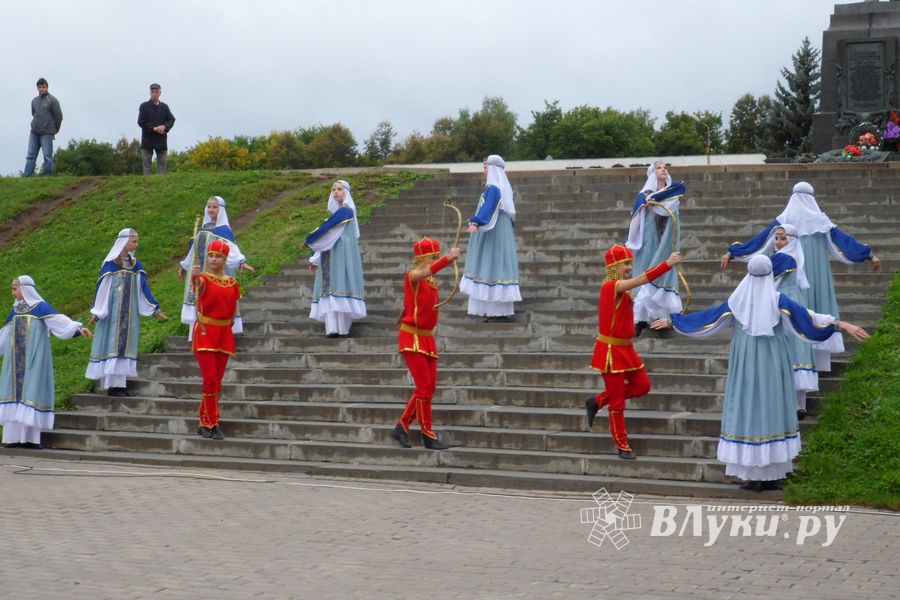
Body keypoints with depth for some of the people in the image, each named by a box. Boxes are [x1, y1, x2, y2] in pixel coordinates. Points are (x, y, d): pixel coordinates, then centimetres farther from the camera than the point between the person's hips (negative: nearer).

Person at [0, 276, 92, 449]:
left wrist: (79, 327, -33)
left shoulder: (40, 307, -5)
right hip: (16, 359, 6)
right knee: (15, 390, 2)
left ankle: (30, 436, -6)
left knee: (32, 389, -7)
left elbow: (59, 319, -18)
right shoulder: (15, 310, 13)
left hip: (33, 358, -6)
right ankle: (14, 436, 3)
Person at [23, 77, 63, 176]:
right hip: (34, 132, 5)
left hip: (47, 133, -5)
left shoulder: (53, 100, -5)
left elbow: (59, 116, -3)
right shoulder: (34, 100, 12)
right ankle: (27, 176, 2)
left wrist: (55, 130, 4)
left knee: (47, 156, -4)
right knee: (31, 155, 2)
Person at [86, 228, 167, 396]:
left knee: (125, 345, 5)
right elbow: (102, 288, -8)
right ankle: (112, 385, -5)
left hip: (130, 313, 6)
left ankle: (120, 383, 8)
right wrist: (97, 313, -9)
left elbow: (143, 288, 10)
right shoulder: (110, 264, -8)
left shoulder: (135, 265, 8)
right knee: (113, 344, -6)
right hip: (113, 312, -6)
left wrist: (155, 309, 7)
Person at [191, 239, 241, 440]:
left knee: (216, 382, 7)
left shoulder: (232, 283, 6)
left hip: (224, 333, 5)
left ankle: (205, 422, 17)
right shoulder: (204, 279, -7)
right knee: (210, 378, -12)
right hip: (205, 332, -5)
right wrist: (194, 276, -56)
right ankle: (212, 424, -3)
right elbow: (198, 283, -34)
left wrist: (229, 323, 3)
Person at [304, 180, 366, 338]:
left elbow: (326, 227, -13)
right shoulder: (337, 212, 21)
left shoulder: (345, 210, -7)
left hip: (343, 253, -8)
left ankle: (343, 329, -13)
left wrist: (309, 241, -2)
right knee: (331, 288, -1)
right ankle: (333, 328, -6)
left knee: (339, 286, -12)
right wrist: (315, 259, 22)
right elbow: (328, 236, 23)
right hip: (331, 255, 8)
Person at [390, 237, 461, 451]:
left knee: (430, 387, 7)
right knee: (424, 387, -9)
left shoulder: (431, 281, 13)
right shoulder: (412, 277, -13)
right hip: (412, 337, -8)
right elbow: (426, 272, -35)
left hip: (427, 338, 8)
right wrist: (448, 259, -47)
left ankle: (402, 427, 18)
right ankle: (428, 436, -2)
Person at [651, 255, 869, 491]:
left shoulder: (738, 300, -2)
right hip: (772, 366, -1)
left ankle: (754, 477, 2)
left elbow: (706, 316, 3)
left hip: (746, 366, 1)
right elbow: (807, 316, -11)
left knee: (748, 411, 3)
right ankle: (772, 475, 7)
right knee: (772, 411, 6)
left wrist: (671, 321, 13)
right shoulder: (777, 300, -6)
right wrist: (840, 324, -10)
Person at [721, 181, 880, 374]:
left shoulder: (783, 220, 0)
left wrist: (732, 253, 3)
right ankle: (819, 359, 3)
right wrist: (870, 255, 3)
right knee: (817, 310, 5)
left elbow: (759, 240, -1)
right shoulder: (820, 219, 1)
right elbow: (843, 239, -1)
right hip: (817, 274, 0)